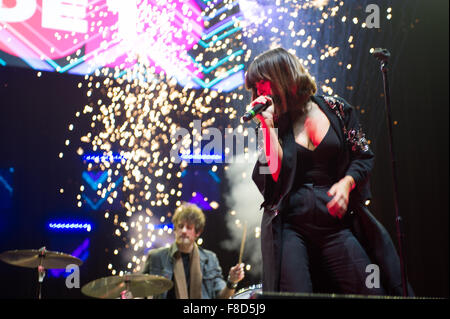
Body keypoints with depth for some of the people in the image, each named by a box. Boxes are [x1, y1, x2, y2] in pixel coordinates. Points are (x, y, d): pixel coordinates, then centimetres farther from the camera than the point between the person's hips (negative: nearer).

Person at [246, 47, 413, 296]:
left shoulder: (335, 109, 5)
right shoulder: (274, 124, 7)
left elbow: (364, 157, 8)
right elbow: (275, 174, -6)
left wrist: (346, 183, -10)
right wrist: (268, 125, -7)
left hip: (336, 221, 0)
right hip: (290, 226, 0)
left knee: (371, 290, -4)